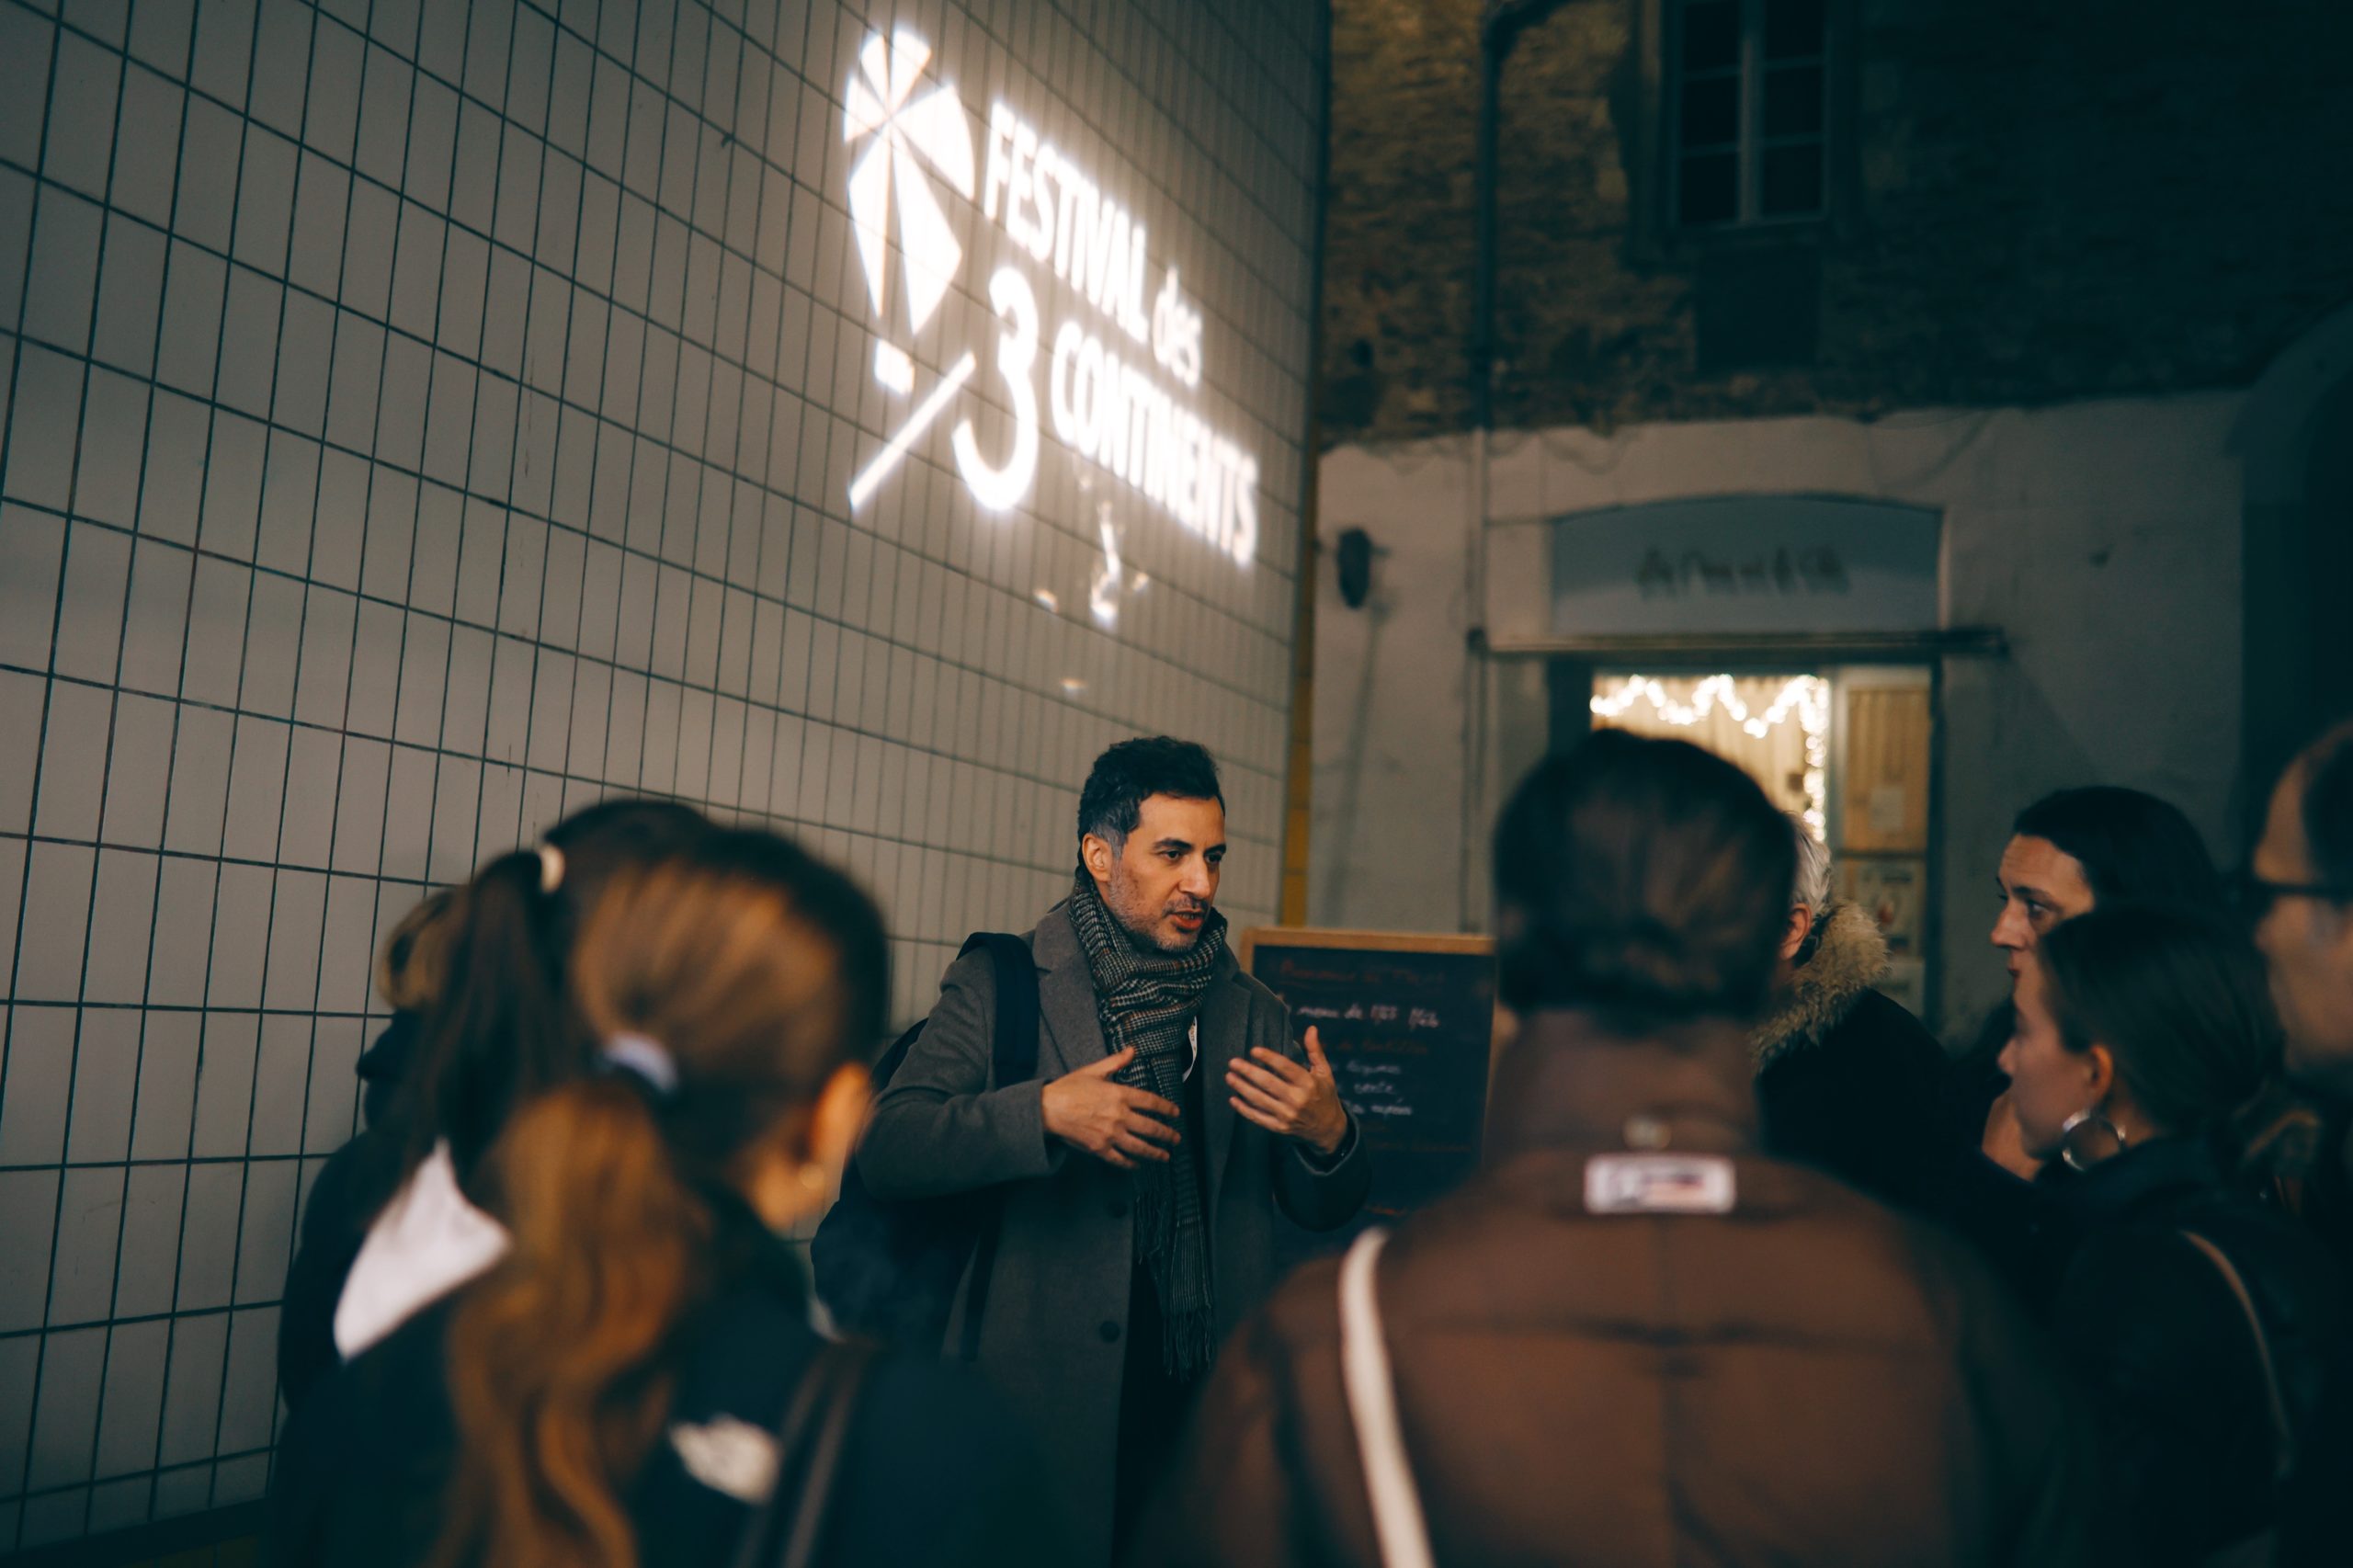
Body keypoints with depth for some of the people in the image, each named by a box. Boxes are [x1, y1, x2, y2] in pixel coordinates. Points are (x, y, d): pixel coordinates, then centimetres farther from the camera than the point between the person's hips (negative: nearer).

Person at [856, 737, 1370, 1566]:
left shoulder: (1255, 1014, 11)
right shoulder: (998, 987, 1)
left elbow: (1322, 1210, 13)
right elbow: (887, 1148, -9)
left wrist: (1328, 1138, -10)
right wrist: (1042, 1113, -21)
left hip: (1211, 1402, 3)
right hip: (1048, 1403, -3)